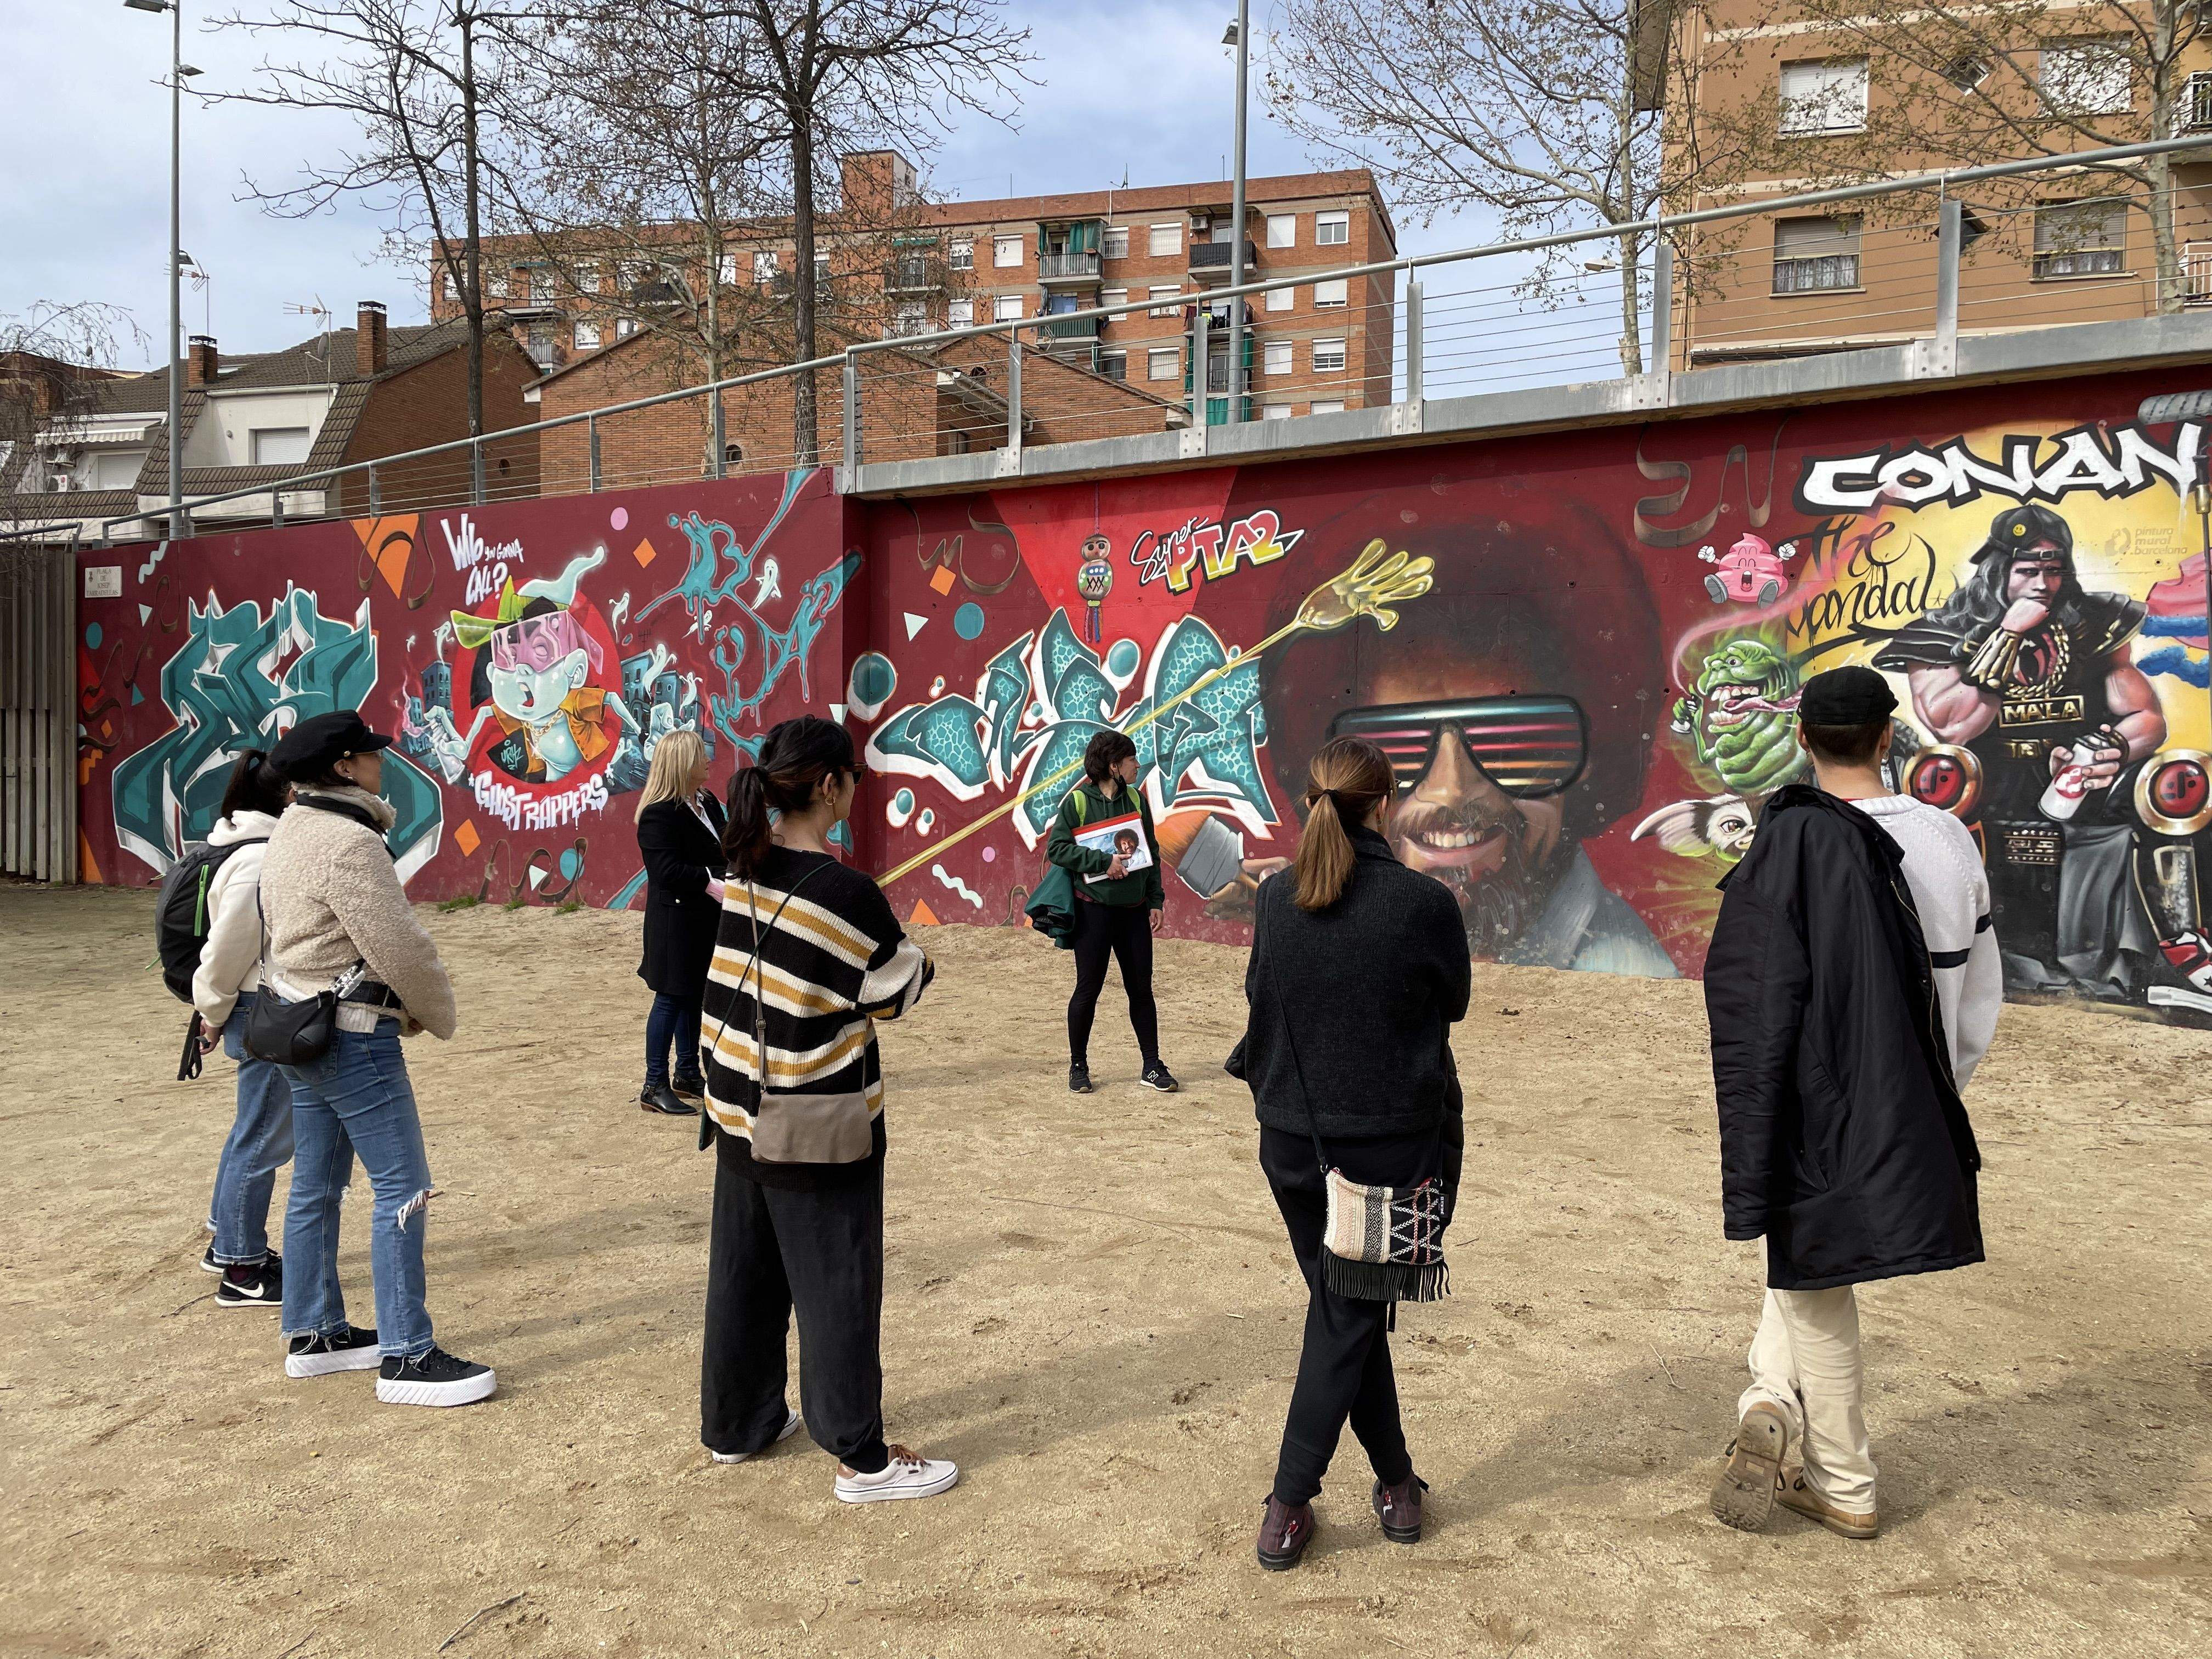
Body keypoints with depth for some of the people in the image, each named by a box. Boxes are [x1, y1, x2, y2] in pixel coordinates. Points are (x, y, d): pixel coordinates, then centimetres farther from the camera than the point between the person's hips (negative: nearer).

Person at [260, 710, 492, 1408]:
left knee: (317, 1184, 17)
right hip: (353, 1036, -11)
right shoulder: (348, 843, -21)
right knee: (403, 1189, -5)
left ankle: (314, 1334, 28)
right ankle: (406, 1358, -1)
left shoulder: (294, 831, 11)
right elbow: (399, 947, -21)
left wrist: (404, 1006, 10)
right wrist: (438, 1014, -3)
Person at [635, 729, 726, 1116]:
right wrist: (710, 883, -31)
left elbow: (723, 850, 20)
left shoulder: (708, 803, 11)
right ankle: (655, 1087, 7)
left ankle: (688, 1075, 28)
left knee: (696, 996, 16)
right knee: (671, 999, -2)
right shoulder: (659, 814, -18)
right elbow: (668, 869, -26)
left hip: (706, 920, 9)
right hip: (676, 921, -9)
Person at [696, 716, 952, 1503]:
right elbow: (896, 993, -9)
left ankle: (735, 1423, 34)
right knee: (838, 1286, 4)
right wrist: (916, 956, 9)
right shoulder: (845, 892, -21)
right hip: (821, 1127, -7)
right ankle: (863, 1459, 15)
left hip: (740, 1111, 7)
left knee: (744, 1271, 19)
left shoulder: (740, 873, -1)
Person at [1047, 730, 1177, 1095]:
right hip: (1094, 910, -4)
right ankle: (1078, 1067, 17)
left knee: (1142, 988, 7)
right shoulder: (1078, 801, -6)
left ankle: (1152, 1068, 17)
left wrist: (1156, 900, 6)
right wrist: (1103, 861, -18)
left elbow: (1152, 852, 12)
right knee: (1088, 989, 2)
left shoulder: (1137, 799, 7)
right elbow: (1055, 847, -13)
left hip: (1133, 910, 4)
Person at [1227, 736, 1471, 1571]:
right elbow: (1454, 1004, 0)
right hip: (1394, 1142, -3)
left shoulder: (1275, 898, -6)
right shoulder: (1425, 902, -15)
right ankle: (1288, 1507, 14)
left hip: (1292, 1138, 3)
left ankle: (1396, 1482, 26)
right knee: (1349, 1319, 9)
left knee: (1342, 1307, 18)